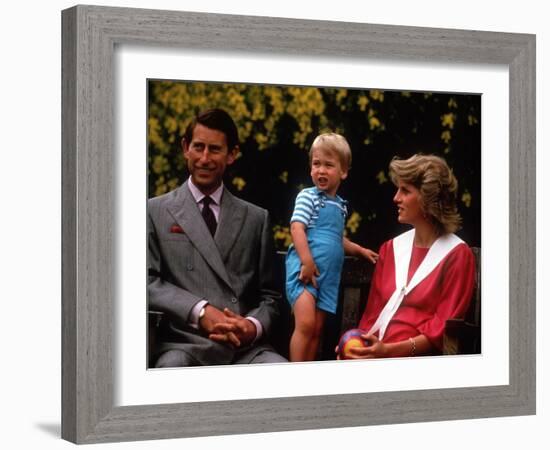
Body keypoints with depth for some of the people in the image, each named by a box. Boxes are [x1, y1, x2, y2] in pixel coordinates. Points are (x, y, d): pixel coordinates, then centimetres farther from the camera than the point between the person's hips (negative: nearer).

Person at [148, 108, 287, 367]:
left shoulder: (256, 219, 18)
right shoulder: (155, 212, 11)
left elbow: (269, 295, 17)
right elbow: (147, 282, 2)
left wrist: (254, 326, -6)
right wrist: (200, 311, -13)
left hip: (247, 348, 3)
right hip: (185, 345, -3)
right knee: (172, 367, -38)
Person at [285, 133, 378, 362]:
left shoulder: (340, 205, 19)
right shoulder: (308, 196, -2)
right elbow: (297, 228, -13)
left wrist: (359, 250, 24)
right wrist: (307, 262, -22)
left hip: (328, 274, 7)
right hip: (304, 268, -7)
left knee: (317, 331, 6)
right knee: (306, 324, -19)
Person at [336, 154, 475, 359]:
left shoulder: (457, 255, 0)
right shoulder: (391, 248, 17)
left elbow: (443, 328, -5)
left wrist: (389, 350, -15)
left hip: (418, 357, -5)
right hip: (374, 353, 5)